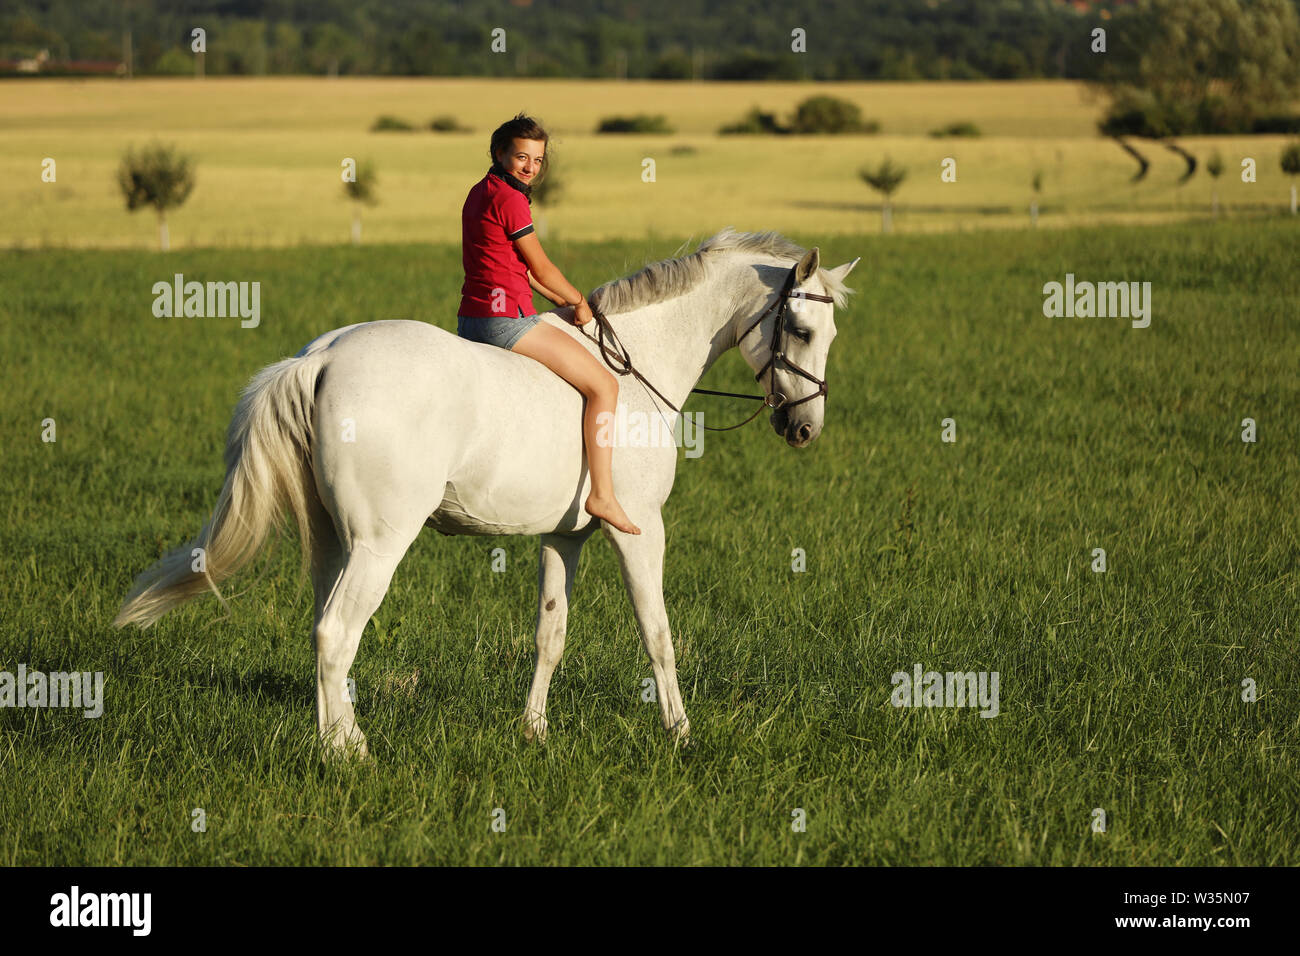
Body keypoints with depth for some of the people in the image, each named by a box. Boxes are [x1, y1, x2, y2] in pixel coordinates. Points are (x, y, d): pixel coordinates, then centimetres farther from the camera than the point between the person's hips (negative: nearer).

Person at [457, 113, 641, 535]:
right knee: (603, 385, -6)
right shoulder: (509, 198, -14)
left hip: (470, 321, 10)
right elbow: (542, 269, -8)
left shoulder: (480, 193, 16)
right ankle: (602, 495, -11)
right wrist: (580, 302, 8)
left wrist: (565, 302, 19)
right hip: (507, 319, -10)